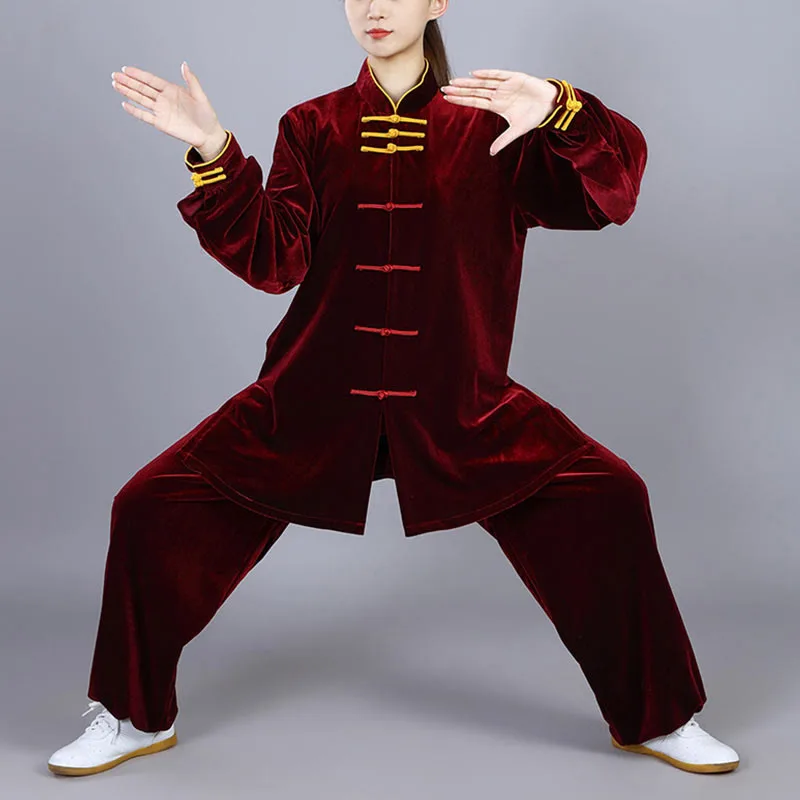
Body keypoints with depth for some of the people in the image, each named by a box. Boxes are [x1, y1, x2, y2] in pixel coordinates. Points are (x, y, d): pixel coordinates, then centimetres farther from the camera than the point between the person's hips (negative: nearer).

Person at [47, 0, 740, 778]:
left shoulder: (493, 128, -1)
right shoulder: (312, 128, 4)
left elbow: (610, 193, -11)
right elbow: (272, 260, -7)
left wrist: (561, 110, -29)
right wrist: (213, 154, -18)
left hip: (458, 406, -1)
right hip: (314, 399, 1)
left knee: (608, 502, -13)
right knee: (151, 510, -6)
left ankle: (654, 717, 12)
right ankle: (136, 717, 19)